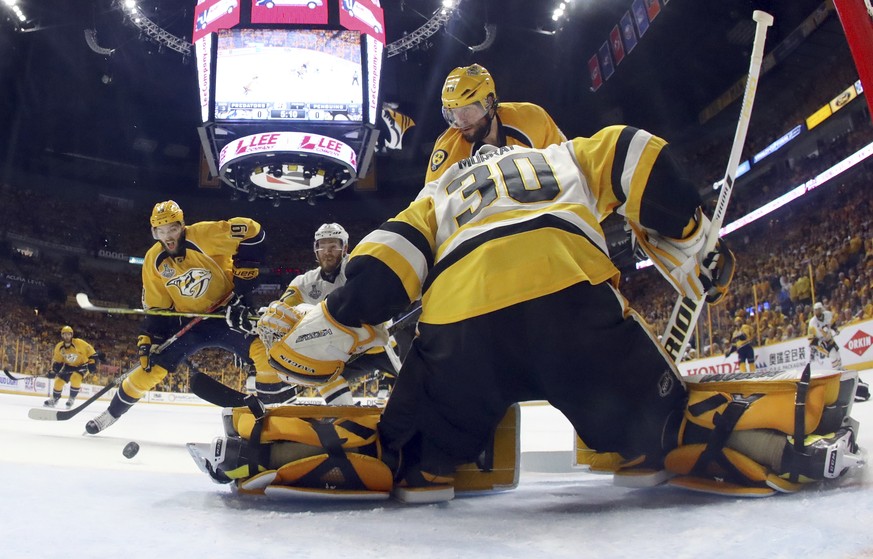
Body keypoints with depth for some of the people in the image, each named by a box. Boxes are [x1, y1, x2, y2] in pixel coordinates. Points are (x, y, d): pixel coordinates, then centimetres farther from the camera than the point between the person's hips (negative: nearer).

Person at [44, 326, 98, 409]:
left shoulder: (80, 343, -26)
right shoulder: (59, 347, -10)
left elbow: (92, 353, -19)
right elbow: (57, 361, 3)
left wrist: (92, 364, -25)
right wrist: (53, 371, -8)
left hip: (82, 365, -5)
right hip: (69, 366, 6)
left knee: (75, 378, -30)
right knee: (59, 381, -1)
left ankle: (72, 398, -11)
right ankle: (54, 399, 24)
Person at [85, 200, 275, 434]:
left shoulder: (204, 235, -20)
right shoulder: (153, 260, -3)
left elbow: (251, 231, -23)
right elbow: (156, 307, 5)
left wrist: (243, 279, -22)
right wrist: (148, 339, -5)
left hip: (227, 312, -4)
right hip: (187, 321, 4)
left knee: (261, 346, -29)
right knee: (152, 365, 1)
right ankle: (112, 412, 26)